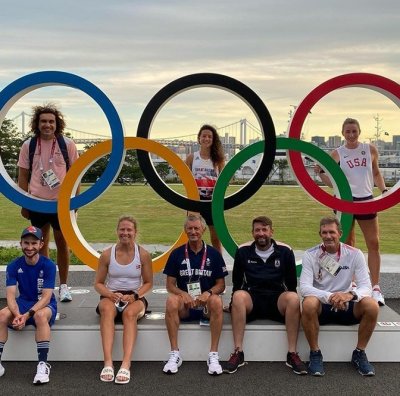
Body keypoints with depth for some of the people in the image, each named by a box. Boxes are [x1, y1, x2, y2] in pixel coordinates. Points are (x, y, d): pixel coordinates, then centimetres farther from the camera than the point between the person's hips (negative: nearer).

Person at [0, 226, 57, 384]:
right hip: (23, 303, 3)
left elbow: (46, 297, -17)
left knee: (40, 315, -38)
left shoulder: (48, 265, -12)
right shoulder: (14, 266, -3)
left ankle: (43, 364, -33)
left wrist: (27, 315, -32)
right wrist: (17, 314, -32)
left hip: (45, 306, -3)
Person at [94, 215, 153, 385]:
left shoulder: (143, 254, 0)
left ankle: (126, 364, -47)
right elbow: (98, 283, 6)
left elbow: (148, 283, 6)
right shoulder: (107, 254, 2)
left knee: (130, 313, -37)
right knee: (107, 310, -36)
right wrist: (110, 294, -15)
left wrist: (134, 296, -14)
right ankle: (108, 363, -46)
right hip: (111, 296, 1)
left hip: (135, 298, 0)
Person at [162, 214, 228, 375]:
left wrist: (208, 293, -18)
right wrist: (183, 294, -18)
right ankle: (174, 354, -27)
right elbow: (170, 285, 3)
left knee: (216, 301, -34)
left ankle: (213, 355, -29)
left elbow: (221, 285, 4)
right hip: (184, 307, 1)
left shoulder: (213, 254, 5)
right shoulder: (177, 254, 6)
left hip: (206, 305, 0)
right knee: (171, 301, -32)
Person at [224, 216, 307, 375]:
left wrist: (288, 301, -1)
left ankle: (292, 354, -25)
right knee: (238, 296, -33)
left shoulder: (285, 251, 6)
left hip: (277, 301, 0)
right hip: (251, 300, 0)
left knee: (293, 298, -31)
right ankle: (238, 352, -29)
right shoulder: (243, 251, 7)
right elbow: (236, 284, 12)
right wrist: (236, 301, -2)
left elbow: (292, 284, 11)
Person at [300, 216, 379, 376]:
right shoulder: (310, 255, -8)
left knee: (372, 306, -27)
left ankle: (359, 353, -5)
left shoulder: (355, 254, -4)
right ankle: (315, 353, -15)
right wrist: (329, 296, -37)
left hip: (346, 306, 2)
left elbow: (366, 286, -11)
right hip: (321, 306, -2)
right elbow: (304, 287, -18)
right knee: (309, 303, -36)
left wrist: (351, 294, -34)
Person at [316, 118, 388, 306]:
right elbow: (333, 183, 0)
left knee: (373, 244, 0)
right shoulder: (337, 154, -2)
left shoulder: (370, 149, 3)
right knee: (348, 245, 7)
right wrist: (320, 172, -17)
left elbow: (376, 173, 14)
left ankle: (375, 288, 5)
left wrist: (384, 190, -1)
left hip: (366, 200, 2)